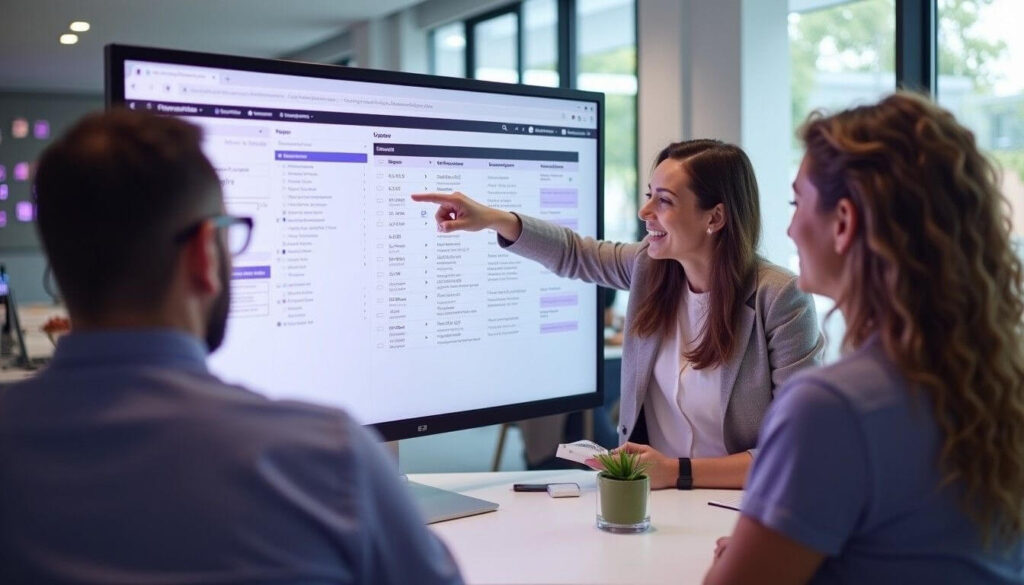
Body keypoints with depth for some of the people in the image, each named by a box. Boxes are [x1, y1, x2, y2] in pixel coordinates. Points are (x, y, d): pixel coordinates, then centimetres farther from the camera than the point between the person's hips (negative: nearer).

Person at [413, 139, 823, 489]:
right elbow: (574, 254, 18)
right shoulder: (651, 265, 1)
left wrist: (678, 472, -22)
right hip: (650, 498, 5)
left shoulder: (779, 300, -16)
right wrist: (493, 219, 1)